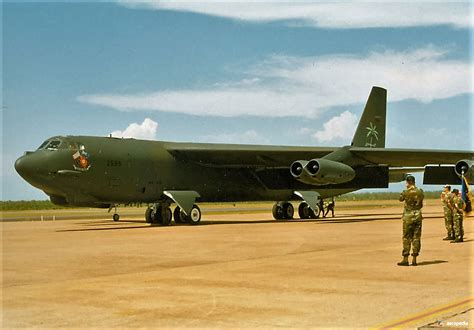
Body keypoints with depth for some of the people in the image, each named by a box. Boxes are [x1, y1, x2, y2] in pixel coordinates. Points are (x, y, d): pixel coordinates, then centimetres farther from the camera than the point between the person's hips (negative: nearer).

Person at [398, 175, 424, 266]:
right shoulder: (420, 192, 0)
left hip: (408, 217, -3)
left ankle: (405, 259, 2)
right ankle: (414, 259, 8)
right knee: (416, 237, 7)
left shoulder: (406, 192, -11)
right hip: (418, 216, 3)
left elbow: (400, 199, 6)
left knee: (407, 238, 2)